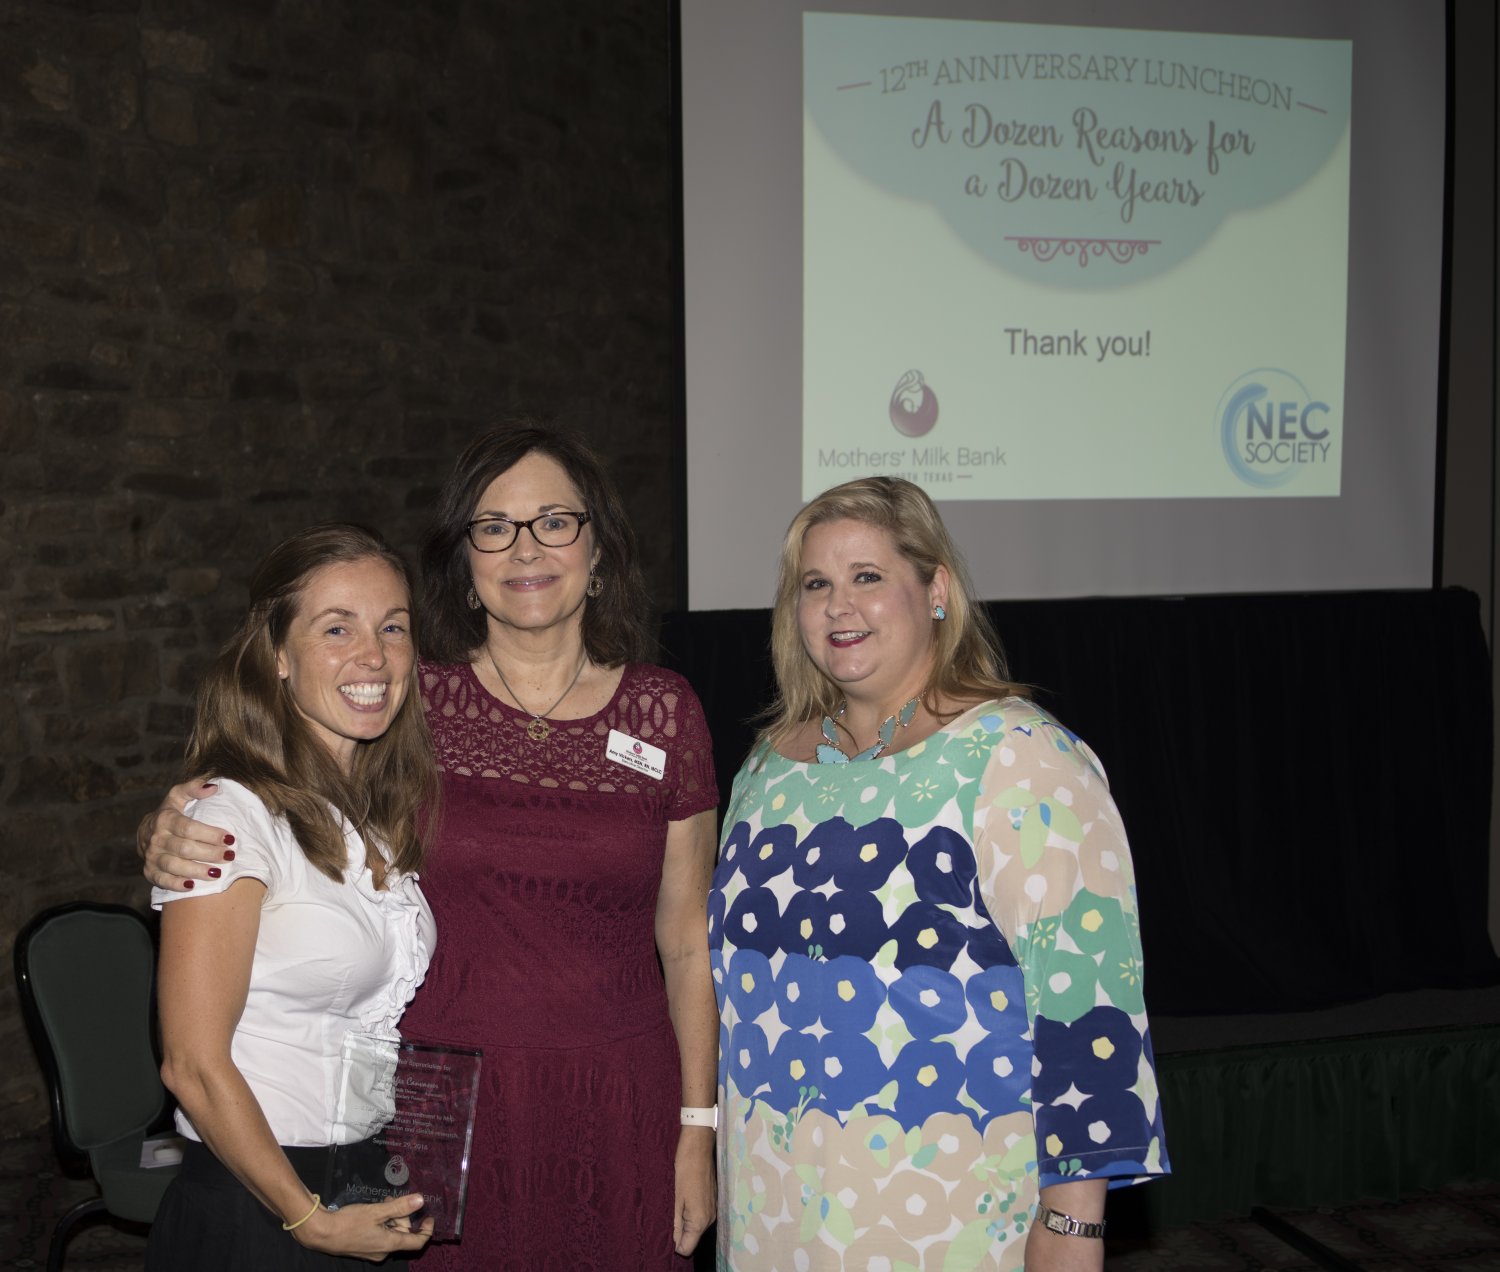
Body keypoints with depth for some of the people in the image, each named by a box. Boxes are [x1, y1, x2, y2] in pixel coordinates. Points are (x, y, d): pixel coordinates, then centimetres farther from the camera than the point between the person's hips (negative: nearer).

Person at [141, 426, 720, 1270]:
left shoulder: (664, 713, 1)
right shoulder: (415, 703, -2)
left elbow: (689, 939, 4)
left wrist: (699, 1130, 2)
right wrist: (175, 844, -18)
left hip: (617, 1119, 1)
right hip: (443, 1107, 0)